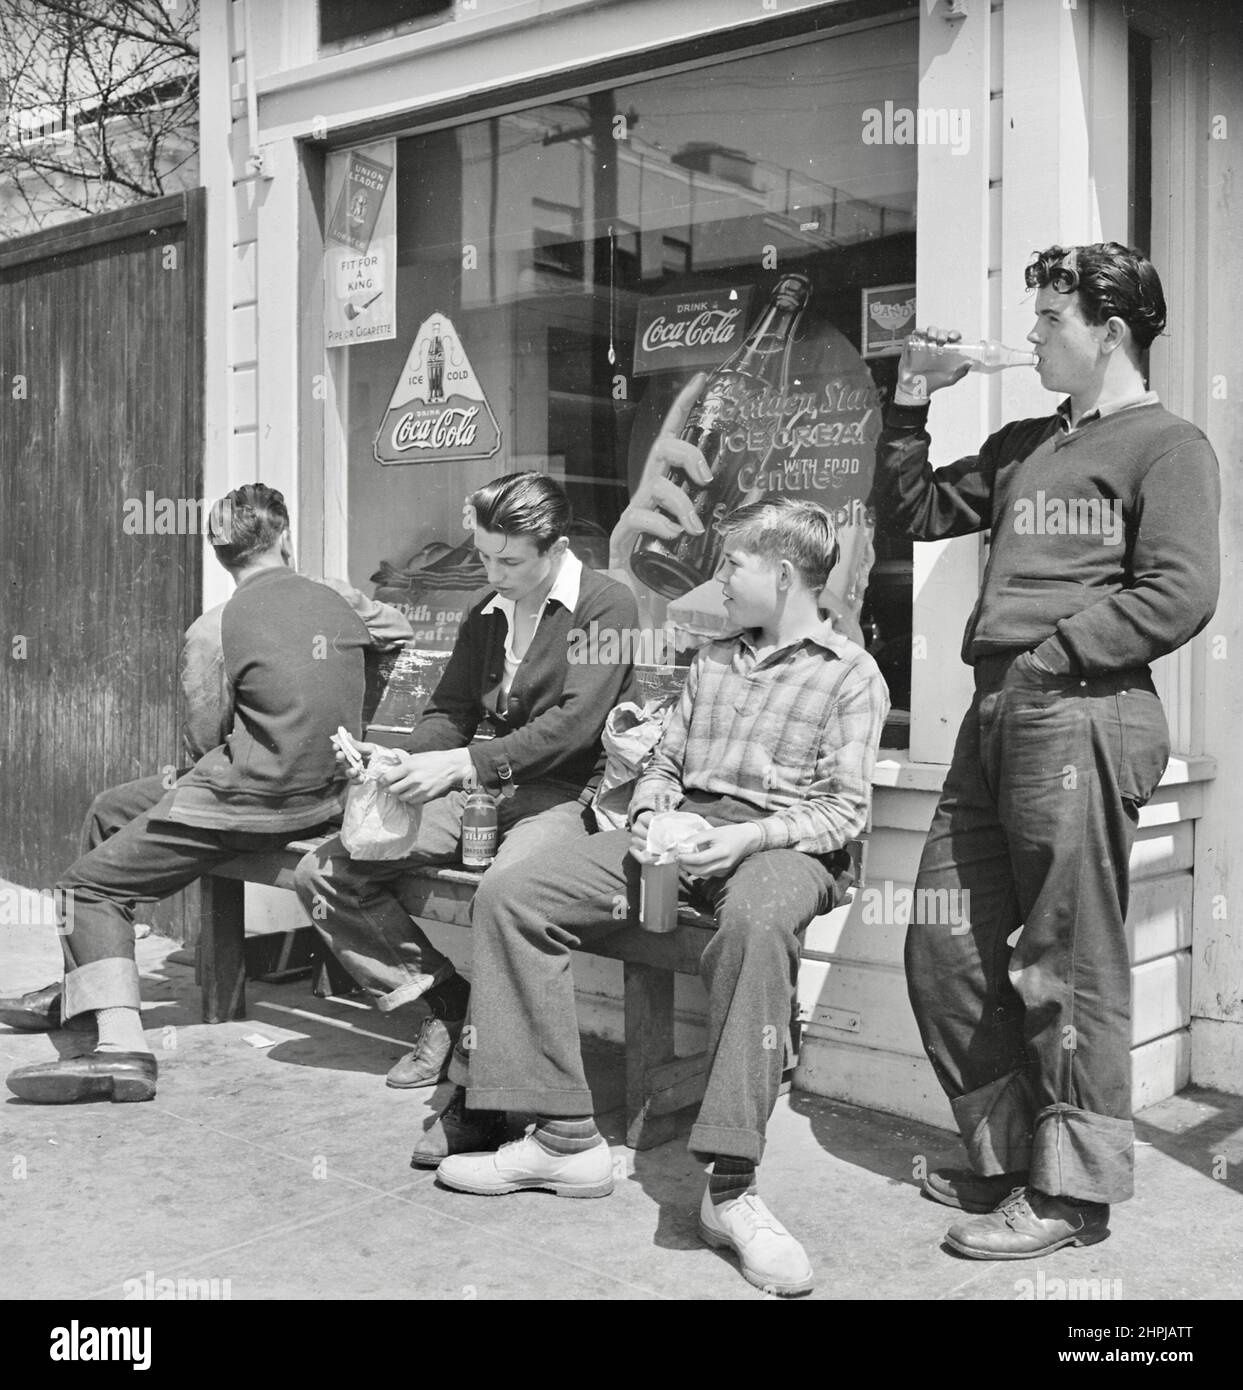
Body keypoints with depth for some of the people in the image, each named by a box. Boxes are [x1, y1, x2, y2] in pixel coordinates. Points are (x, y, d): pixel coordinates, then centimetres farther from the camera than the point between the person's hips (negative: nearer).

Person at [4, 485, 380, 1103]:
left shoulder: (219, 625, -11)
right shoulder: (338, 604, 6)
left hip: (247, 802, -8)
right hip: (325, 798, 8)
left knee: (88, 886, -1)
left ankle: (121, 1044, -19)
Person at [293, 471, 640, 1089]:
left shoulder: (607, 606, -6)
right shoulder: (486, 615, 17)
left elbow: (574, 724, -18)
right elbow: (448, 711, 16)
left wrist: (463, 763, -26)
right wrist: (404, 762, -7)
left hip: (565, 794, -7)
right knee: (320, 874, -7)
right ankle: (444, 1002, 1)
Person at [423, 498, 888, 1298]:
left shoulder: (851, 673, 4)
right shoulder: (712, 661, 25)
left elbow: (845, 807, -4)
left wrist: (750, 836, -20)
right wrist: (650, 814, -1)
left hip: (781, 843, -6)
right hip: (682, 828, 6)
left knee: (759, 920, -44)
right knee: (512, 893, -14)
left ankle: (731, 1187, -38)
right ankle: (564, 1138, -14)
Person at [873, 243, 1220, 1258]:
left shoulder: (1167, 445, -1)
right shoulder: (1024, 446, 22)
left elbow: (1178, 596, -13)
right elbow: (913, 510, 28)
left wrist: (1047, 654, -13)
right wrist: (913, 400, 19)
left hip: (1081, 719, -8)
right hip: (995, 718, 8)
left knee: (1069, 965, -3)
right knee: (945, 947, 9)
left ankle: (1071, 1190, 10)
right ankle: (1007, 1155, 24)